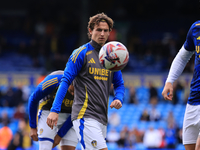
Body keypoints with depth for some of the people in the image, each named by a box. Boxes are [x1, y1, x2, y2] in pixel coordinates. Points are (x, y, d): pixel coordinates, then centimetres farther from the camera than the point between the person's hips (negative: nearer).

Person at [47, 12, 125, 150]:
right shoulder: (81, 53, -3)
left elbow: (119, 84, 23)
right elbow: (66, 81, -6)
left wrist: (118, 99, 0)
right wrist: (54, 110, -14)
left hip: (102, 118, 7)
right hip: (85, 116, -7)